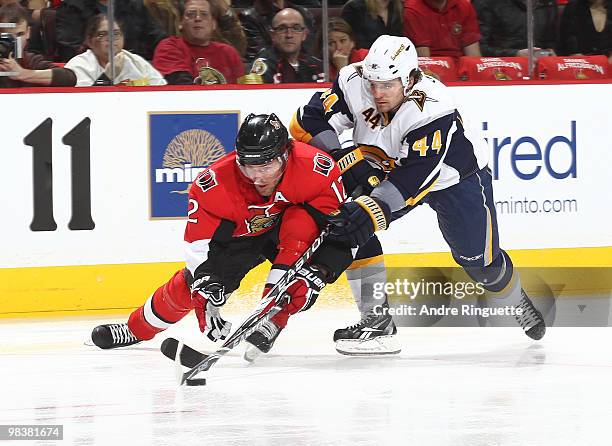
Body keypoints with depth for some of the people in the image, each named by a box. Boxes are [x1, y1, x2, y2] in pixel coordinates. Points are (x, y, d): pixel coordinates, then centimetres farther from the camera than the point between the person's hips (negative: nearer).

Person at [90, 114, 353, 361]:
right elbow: (198, 245, -27)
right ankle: (137, 328, 25)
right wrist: (205, 306, -35)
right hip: (240, 234, 1)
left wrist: (316, 271, -31)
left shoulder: (314, 167, -36)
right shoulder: (215, 183, -32)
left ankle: (271, 322, -24)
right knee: (191, 282, -5)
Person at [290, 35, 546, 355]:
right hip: (384, 168, 4)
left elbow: (414, 176, -43)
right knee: (349, 220, -18)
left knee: (480, 260, -1)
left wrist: (374, 209, -52)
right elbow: (309, 121, -20)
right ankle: (375, 319, -9)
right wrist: (339, 161, -30)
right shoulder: (353, 83, -26)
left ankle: (516, 302, 34)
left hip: (456, 176, -4)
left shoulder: (433, 109, -38)